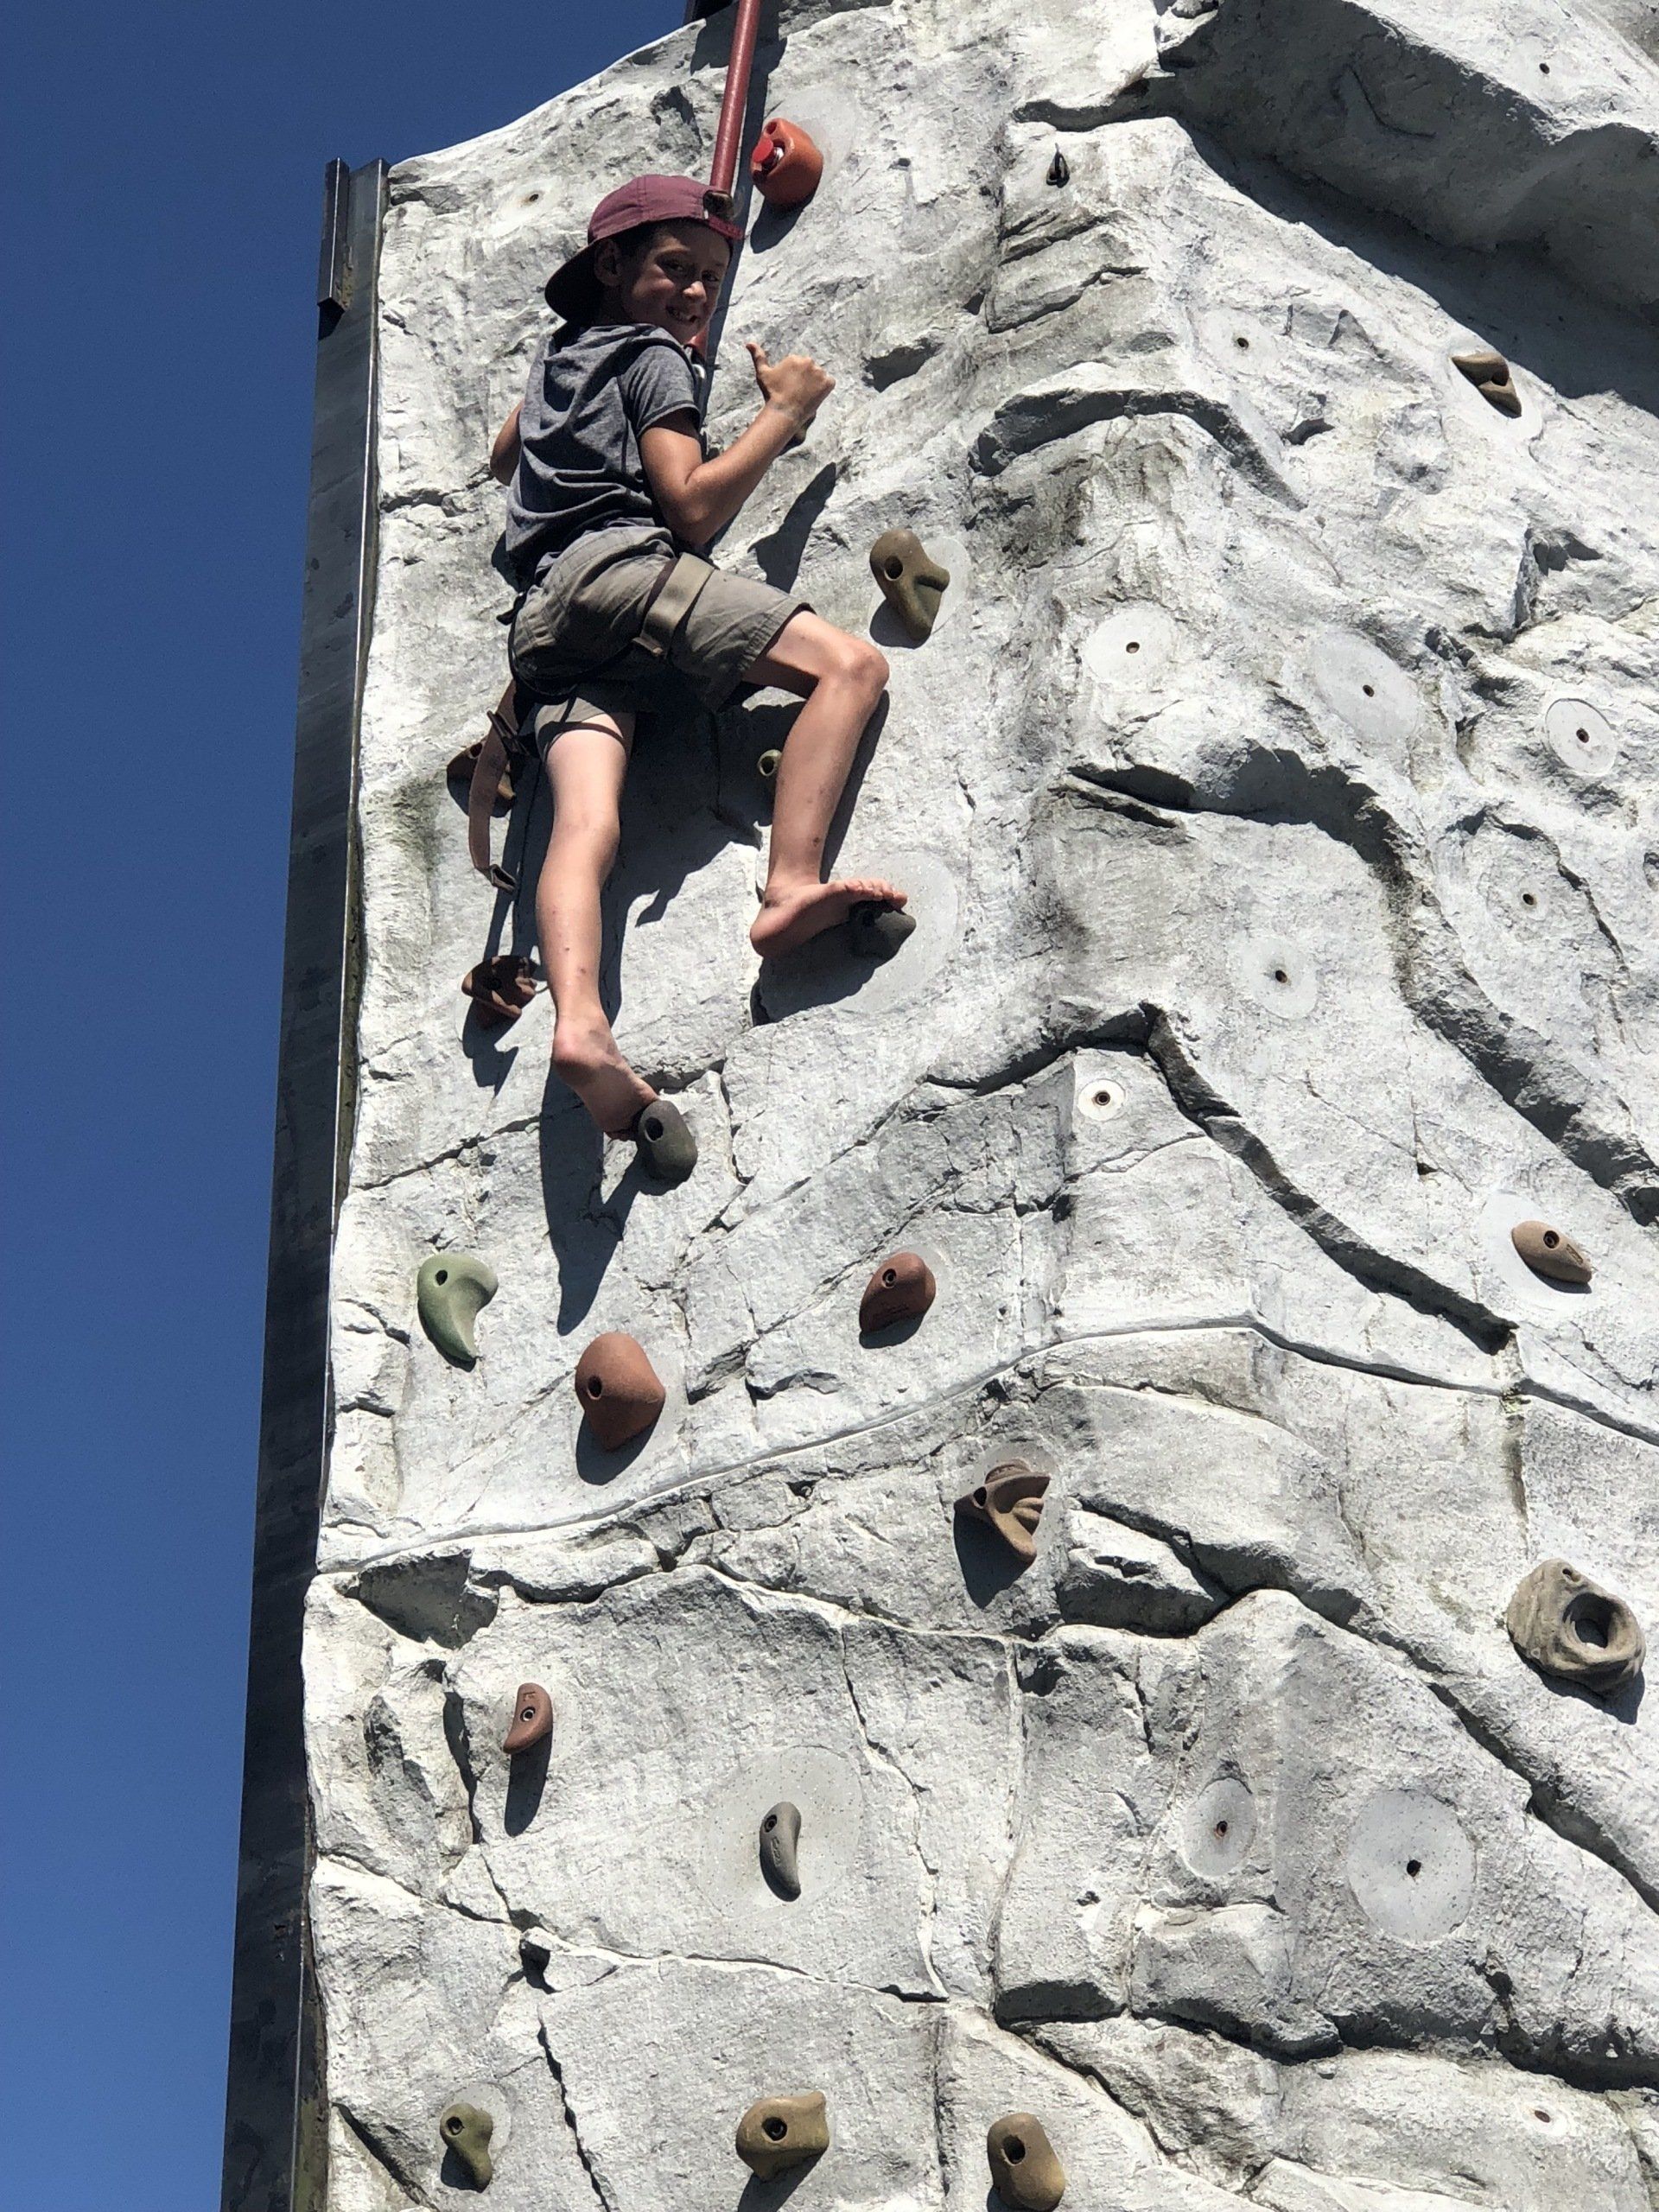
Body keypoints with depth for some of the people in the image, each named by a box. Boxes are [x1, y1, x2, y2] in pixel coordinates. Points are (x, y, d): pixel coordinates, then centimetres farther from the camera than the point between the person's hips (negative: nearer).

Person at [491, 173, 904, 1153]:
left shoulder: (559, 354, 32)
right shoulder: (656, 355, 7)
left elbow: (504, 456, 52)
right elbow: (693, 505, -4)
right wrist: (785, 413, 4)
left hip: (546, 616, 8)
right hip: (621, 568, -8)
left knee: (586, 826, -16)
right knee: (853, 664, -13)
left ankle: (579, 1022, -42)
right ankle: (792, 886, -34)